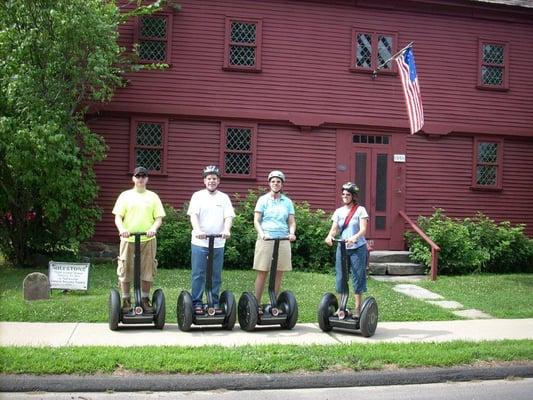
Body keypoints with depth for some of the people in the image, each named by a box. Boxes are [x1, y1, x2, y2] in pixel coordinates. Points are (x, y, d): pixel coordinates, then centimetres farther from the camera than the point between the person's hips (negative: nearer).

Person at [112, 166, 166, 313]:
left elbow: (159, 218, 4)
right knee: (125, 271, 3)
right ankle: (126, 300, 15)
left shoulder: (153, 196, 9)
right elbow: (118, 217, 1)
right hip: (128, 239, -1)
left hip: (148, 240, 1)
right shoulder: (125, 195, 6)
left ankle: (145, 300, 17)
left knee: (147, 271, 4)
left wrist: (153, 228, -16)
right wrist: (122, 229, -19)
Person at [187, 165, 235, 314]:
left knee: (216, 276, 7)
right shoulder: (198, 196, 4)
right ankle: (197, 303, 9)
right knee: (198, 274, 1)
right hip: (199, 242, -2)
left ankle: (214, 303, 15)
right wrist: (197, 230, -26)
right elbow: (193, 215, -8)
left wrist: (226, 230, -21)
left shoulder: (224, 198, 10)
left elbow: (228, 217, -1)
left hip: (218, 243, 2)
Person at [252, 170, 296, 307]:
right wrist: (261, 234, -18)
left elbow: (292, 221, 10)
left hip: (283, 240, 3)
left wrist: (292, 233, -11)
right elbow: (256, 220, 0)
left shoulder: (287, 202, 12)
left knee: (278, 274, 3)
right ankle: (257, 303, 2)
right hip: (266, 239, -3)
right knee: (262, 273, -3)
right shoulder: (263, 200, 5)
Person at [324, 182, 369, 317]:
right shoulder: (338, 211, 9)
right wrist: (330, 236, -22)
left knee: (358, 277, -1)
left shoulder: (360, 210, -3)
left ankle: (358, 308, 7)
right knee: (340, 277, 4)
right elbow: (334, 229, 1)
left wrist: (354, 238, -34)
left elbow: (363, 229, -14)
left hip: (357, 248, -4)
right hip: (342, 248, 4)